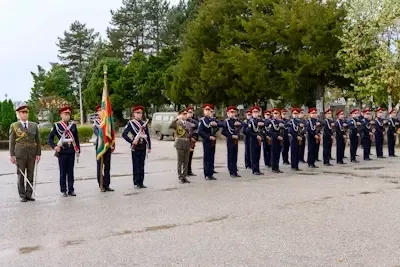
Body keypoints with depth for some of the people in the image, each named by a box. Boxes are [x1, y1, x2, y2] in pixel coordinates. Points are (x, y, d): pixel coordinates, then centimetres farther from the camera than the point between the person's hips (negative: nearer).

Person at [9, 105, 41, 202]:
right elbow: (12, 142, 1)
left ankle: (29, 194, 12)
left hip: (32, 154, 2)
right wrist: (12, 155, -5)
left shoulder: (34, 125, 8)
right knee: (21, 175, 2)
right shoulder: (14, 126, 3)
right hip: (20, 154, -2)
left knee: (30, 175, 5)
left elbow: (38, 141, 7)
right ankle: (22, 195, 9)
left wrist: (38, 154, 1)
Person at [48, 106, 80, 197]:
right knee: (63, 172, 4)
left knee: (70, 172, 8)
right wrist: (54, 146, -15)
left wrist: (78, 150, 9)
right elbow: (50, 138, 0)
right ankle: (63, 191, 11)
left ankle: (71, 190, 14)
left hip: (71, 151, 3)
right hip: (62, 152, -3)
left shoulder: (73, 125, 8)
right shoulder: (57, 125, -1)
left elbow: (76, 139, 12)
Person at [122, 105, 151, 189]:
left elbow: (147, 135, 13)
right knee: (136, 166, 0)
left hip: (143, 147, 5)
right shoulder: (130, 123, -3)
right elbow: (124, 134, -9)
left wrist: (149, 147, 9)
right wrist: (131, 141, -16)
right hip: (135, 148, -4)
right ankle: (136, 183, 7)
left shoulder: (144, 123, 11)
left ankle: (141, 182, 15)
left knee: (142, 166, 8)